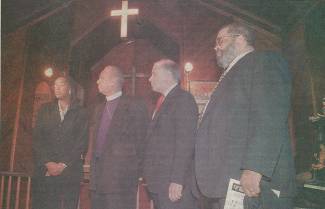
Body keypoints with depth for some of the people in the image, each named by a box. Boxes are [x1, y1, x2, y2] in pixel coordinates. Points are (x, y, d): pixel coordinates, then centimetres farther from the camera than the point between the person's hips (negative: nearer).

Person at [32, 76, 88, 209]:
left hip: (69, 172, -2)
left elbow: (82, 143, -1)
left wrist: (63, 165, -9)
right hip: (44, 171, 2)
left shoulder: (81, 113, 5)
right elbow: (37, 140, 6)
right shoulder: (45, 110, 14)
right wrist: (47, 163, -6)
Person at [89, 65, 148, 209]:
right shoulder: (99, 109, 16)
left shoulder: (134, 106, -7)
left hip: (121, 180, -6)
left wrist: (135, 172, -5)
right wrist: (94, 171, 14)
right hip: (98, 181, 7)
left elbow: (142, 142, -6)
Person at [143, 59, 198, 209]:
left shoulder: (183, 99, -9)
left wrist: (177, 181, -21)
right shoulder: (162, 101, 18)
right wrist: (149, 178, 13)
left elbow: (185, 143, -17)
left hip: (174, 185, -8)